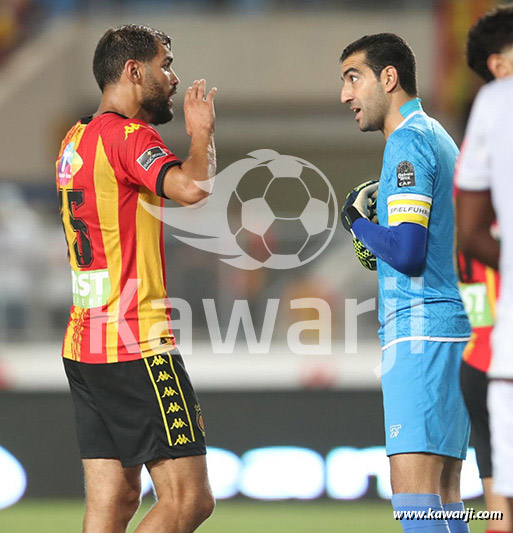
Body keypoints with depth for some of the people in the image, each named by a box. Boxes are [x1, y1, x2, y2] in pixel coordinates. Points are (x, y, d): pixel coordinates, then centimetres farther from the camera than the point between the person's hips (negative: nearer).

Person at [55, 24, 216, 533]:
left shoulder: (76, 138, 17)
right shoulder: (128, 136, -12)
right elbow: (192, 187, -29)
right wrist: (201, 131, -10)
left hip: (83, 345, 10)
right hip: (138, 347, -10)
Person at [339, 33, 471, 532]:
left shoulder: (408, 142, -9)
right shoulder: (438, 137, 21)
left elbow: (406, 252, -18)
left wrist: (358, 223, -1)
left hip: (422, 331, -10)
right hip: (457, 327, 10)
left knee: (413, 486, -17)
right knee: (444, 491, 7)